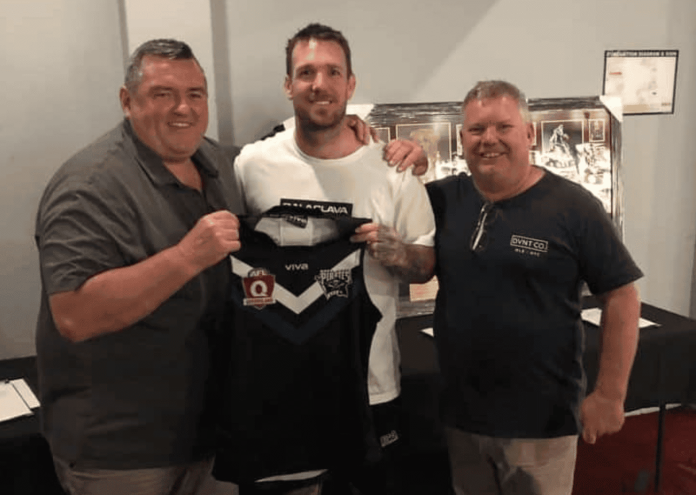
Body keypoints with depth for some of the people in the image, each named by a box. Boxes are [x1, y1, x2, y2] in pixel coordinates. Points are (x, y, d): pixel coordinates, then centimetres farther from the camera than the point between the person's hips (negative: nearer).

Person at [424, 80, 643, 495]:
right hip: (460, 414, 4)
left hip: (542, 421, -3)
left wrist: (610, 395, -10)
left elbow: (621, 296, -8)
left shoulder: (573, 206, -10)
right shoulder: (445, 198, 1)